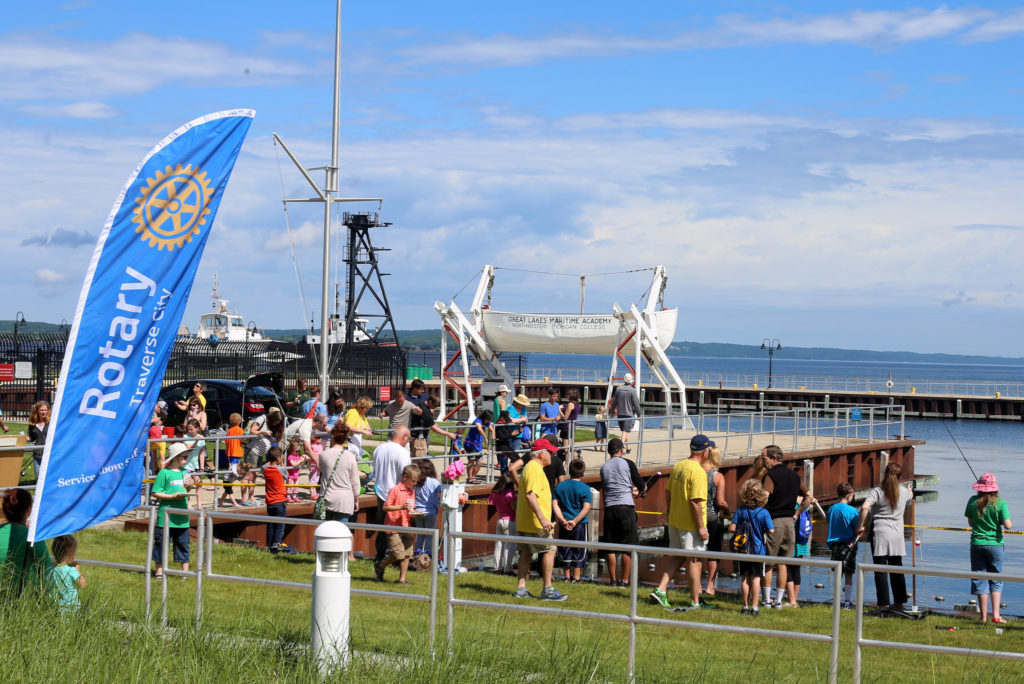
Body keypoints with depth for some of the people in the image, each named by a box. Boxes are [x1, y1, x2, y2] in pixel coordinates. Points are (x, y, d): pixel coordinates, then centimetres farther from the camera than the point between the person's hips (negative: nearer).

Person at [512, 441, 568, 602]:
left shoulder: (529, 467, 19)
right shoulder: (535, 469, -15)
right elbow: (530, 495, -24)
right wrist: (542, 519, -29)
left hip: (524, 522, 11)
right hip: (535, 522, -11)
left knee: (526, 552, 11)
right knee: (550, 550, -7)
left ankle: (521, 588, 11)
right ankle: (547, 590, -7)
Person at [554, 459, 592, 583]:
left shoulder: (560, 486, 4)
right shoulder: (584, 488, -7)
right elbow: (586, 508, -15)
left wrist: (562, 520, -8)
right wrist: (575, 521, -18)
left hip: (563, 524, 3)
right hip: (580, 525, -3)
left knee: (565, 550, 12)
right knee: (578, 551, 6)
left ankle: (567, 577, 18)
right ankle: (576, 578, 6)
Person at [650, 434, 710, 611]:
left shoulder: (678, 467, 7)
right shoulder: (698, 472, -19)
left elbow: (668, 496, 13)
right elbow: (695, 502, -22)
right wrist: (701, 527, -18)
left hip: (674, 521, 8)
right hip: (691, 524, -8)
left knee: (677, 557, 17)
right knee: (694, 561, 1)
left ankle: (661, 589, 7)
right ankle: (695, 602, 7)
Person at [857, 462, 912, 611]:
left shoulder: (877, 492, -8)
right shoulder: (904, 492, 5)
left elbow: (865, 507, -23)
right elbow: (911, 495, 31)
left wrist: (860, 526, -12)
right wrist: (910, 488, 55)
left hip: (880, 533, -4)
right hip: (897, 534, 4)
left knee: (881, 570, 0)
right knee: (896, 569, 16)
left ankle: (883, 604, -3)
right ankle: (899, 602, 22)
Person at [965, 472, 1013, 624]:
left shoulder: (973, 501, -3)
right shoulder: (1000, 503, -10)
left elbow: (970, 522, 6)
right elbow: (1008, 525, -14)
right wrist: (1010, 522, 7)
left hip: (977, 543, 1)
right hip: (994, 543, -1)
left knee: (980, 579, 8)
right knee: (996, 580, 10)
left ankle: (984, 616, 9)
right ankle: (996, 615, 2)